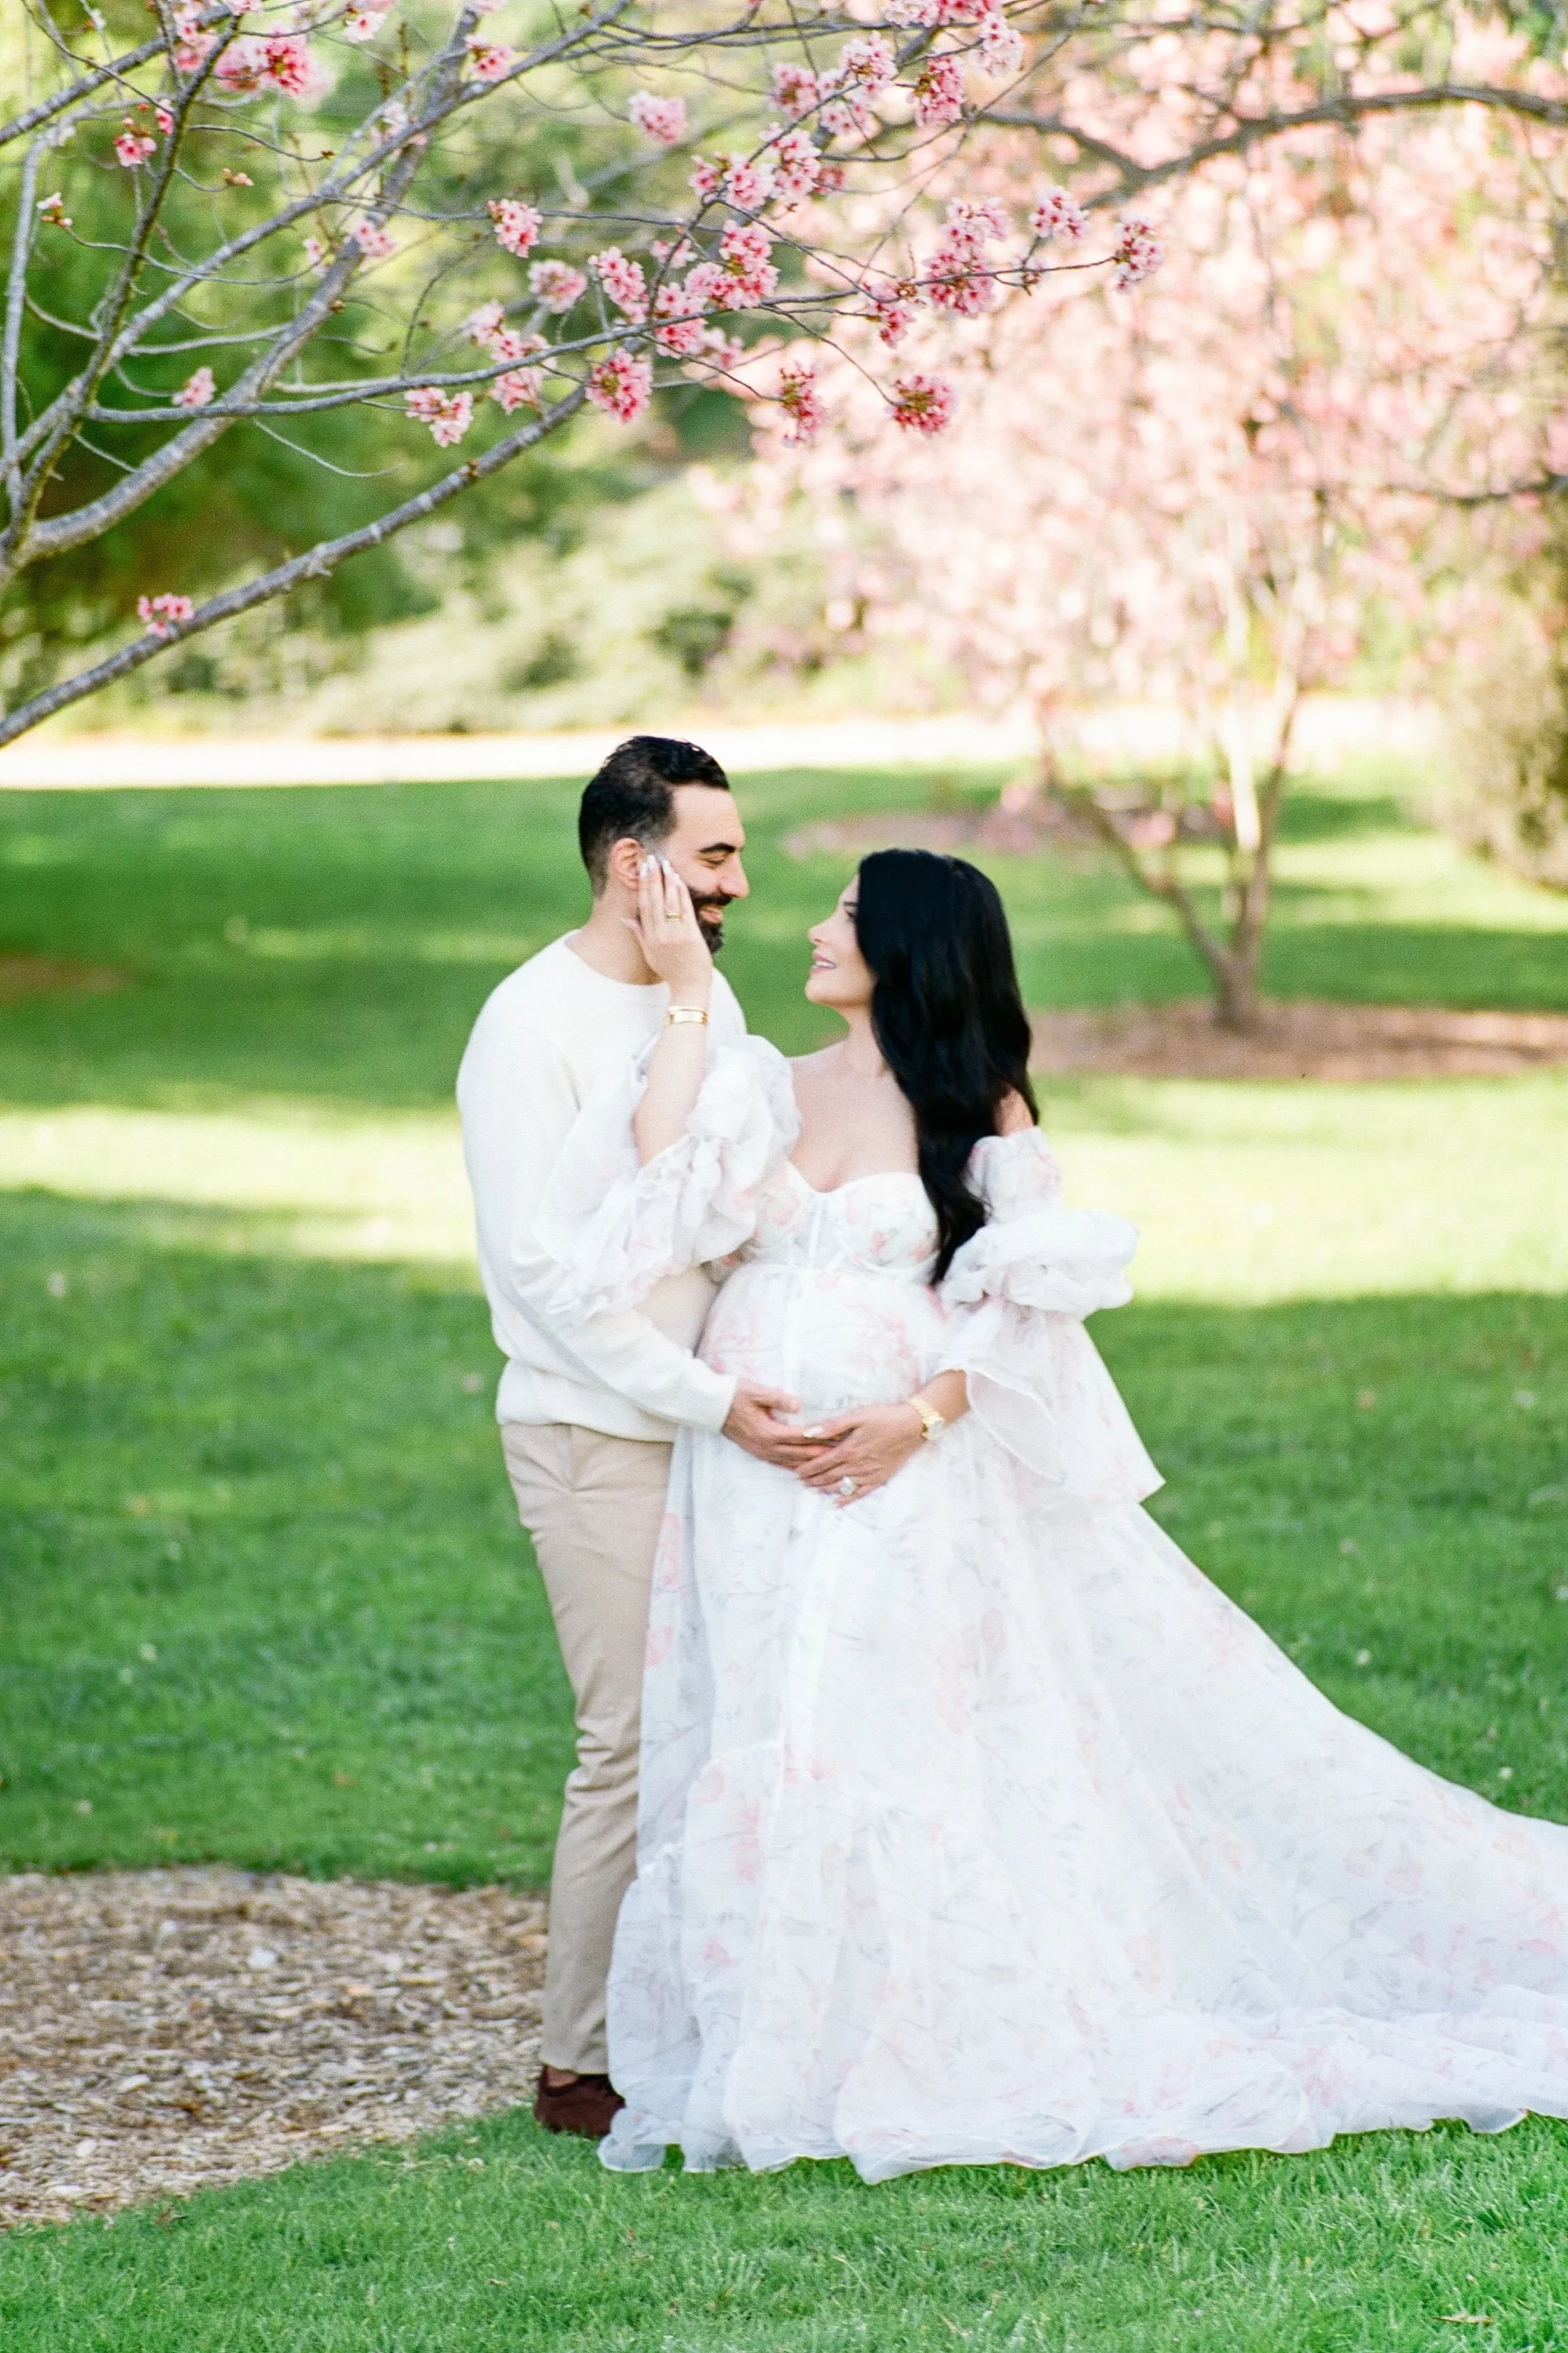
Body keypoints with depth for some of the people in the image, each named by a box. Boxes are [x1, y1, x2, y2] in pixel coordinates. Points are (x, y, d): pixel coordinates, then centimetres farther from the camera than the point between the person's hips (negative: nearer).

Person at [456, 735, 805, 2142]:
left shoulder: (708, 1003, 11)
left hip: (719, 1427, 7)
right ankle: (583, 2065, 2)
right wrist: (706, 1399, -22)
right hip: (598, 1435, -7)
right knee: (638, 1742, -7)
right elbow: (541, 1265, -18)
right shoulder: (532, 1026, -13)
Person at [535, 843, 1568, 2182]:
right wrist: (686, 991, -3)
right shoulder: (766, 1090, 12)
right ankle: (776, 2059, 10)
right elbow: (660, 1185, -6)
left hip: (910, 1481, -4)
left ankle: (933, 2057, 4)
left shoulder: (981, 1112, 0)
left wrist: (917, 1418, -16)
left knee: (903, 1754, -6)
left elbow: (1032, 1305, -4)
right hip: (755, 1482, 4)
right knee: (768, 1753, 3)